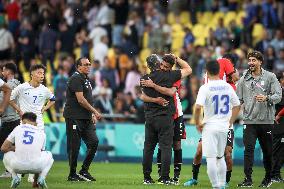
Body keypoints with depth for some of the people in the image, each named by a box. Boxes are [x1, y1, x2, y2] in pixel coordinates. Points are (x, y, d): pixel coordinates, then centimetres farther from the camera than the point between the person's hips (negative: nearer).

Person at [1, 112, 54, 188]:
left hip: (18, 166, -1)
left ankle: (15, 177, 8)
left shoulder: (18, 128, 15)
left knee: (7, 154, 33)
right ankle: (41, 178, 9)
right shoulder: (41, 133, 20)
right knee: (48, 155, 34)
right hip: (36, 167, 1)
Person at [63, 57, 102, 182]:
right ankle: (72, 175, 5)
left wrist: (92, 115, 15)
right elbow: (80, 100, -17)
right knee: (74, 146, -3)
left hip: (86, 118, 9)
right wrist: (94, 111, -12)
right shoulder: (76, 78, -12)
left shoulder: (86, 79, 19)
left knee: (93, 142, 1)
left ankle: (84, 171, 9)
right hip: (74, 118, -9)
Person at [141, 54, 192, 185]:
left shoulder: (145, 78, 2)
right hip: (165, 117, -4)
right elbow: (188, 70, 4)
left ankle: (147, 178, 10)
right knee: (166, 147, -1)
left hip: (149, 117, 4)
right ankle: (164, 178, -4)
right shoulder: (168, 76, -8)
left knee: (148, 147, 8)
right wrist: (176, 59, 12)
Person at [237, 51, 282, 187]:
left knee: (267, 150, 7)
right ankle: (248, 179, -11)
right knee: (248, 149, -10)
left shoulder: (270, 77, 3)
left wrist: (266, 98, -22)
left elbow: (278, 95, -5)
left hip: (266, 120, -1)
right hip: (249, 120, 1)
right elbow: (239, 99, 16)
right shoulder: (244, 79, 10)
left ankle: (268, 178, 22)